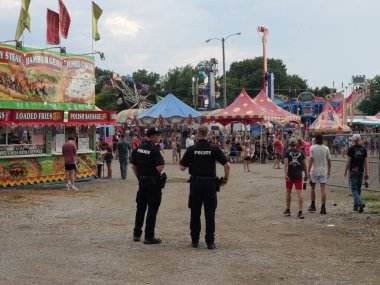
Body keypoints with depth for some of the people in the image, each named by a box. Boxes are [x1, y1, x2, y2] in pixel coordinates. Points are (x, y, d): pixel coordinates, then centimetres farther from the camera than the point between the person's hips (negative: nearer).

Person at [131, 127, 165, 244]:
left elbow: (133, 166, 9)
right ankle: (149, 237, 4)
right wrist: (163, 164, -4)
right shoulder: (155, 149, -17)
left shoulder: (138, 148, 4)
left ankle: (137, 234, 24)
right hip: (153, 182, -7)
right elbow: (159, 168, -25)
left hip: (142, 181, 7)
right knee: (152, 209, 1)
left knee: (140, 207, 18)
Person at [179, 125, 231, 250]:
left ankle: (195, 240, 14)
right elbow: (227, 165, -9)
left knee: (195, 213, 10)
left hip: (195, 183, 0)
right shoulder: (214, 149, -4)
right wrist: (225, 178, 6)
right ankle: (210, 241, 3)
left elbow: (182, 167, -2)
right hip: (210, 183, 0)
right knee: (210, 214, 4)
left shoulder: (191, 149, -4)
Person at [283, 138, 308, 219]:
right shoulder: (301, 152, 6)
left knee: (288, 192, 15)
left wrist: (286, 175, -18)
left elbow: (286, 164, -12)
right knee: (299, 192, -2)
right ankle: (300, 212, -10)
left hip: (290, 175, -1)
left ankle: (288, 210, 25)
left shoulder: (287, 152, -1)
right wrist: (306, 175, 13)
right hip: (298, 175, 1)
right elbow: (304, 164, 5)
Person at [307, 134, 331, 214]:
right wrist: (329, 171, 16)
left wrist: (308, 171, -12)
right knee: (323, 189, -2)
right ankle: (323, 208, -7)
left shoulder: (312, 148, -6)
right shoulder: (326, 148, 1)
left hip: (314, 171, -1)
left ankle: (313, 205, 21)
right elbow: (329, 161, 4)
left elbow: (311, 159, -13)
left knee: (312, 188, 15)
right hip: (323, 171, 1)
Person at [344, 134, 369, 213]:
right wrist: (366, 173, 5)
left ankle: (360, 203, -22)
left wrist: (345, 171, 3)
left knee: (354, 189, -2)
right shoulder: (364, 149, 2)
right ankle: (356, 206, 19)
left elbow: (348, 162, -8)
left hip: (353, 171, -4)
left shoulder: (351, 149, -9)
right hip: (361, 171, 4)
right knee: (358, 189, 14)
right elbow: (366, 162, 1)